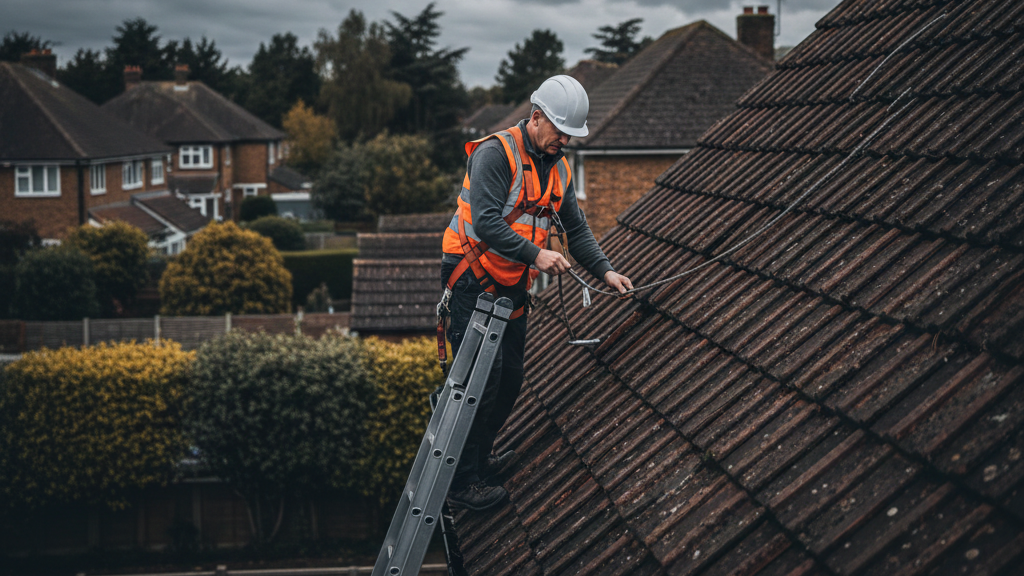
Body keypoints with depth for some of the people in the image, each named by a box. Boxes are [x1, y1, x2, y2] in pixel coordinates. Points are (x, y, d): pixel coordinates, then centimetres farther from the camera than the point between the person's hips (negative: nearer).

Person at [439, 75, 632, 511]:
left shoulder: (558, 167, 9)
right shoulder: (495, 154, -17)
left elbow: (576, 229, 13)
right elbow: (486, 223, -26)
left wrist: (604, 271, 2)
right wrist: (536, 255, -30)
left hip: (513, 287, 8)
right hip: (474, 283, -8)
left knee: (510, 380, 12)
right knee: (480, 379, -11)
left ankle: (480, 458, 29)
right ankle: (460, 482, -4)